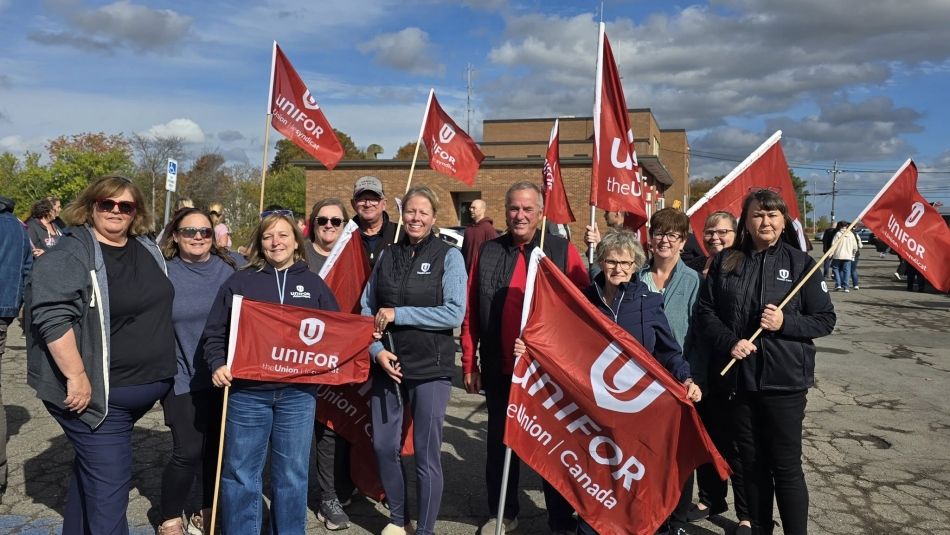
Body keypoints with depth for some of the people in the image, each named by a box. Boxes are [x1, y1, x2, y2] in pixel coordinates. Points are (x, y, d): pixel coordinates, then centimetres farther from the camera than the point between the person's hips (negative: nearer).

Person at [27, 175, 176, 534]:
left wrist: (159, 374, 21)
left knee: (91, 469, 23)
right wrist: (77, 376, -26)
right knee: (109, 485, -4)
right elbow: (51, 317, -23)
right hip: (97, 394, -8)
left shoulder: (147, 249, 9)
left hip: (143, 391, 8)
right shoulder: (70, 255, -14)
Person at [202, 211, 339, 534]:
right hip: (247, 391, -1)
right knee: (241, 472, 8)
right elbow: (215, 331, 4)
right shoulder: (240, 282, 4)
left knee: (292, 473, 10)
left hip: (298, 393, 1)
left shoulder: (314, 285, 10)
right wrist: (218, 364, -11)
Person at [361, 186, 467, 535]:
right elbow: (367, 310, 9)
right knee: (384, 446, 13)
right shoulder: (387, 256, 7)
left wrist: (398, 314, -16)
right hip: (386, 365, 4)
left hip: (430, 368, -4)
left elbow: (454, 313, -15)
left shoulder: (449, 256, -5)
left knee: (426, 453, 5)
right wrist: (376, 349, -7)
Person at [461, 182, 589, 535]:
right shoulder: (488, 253, 3)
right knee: (500, 441, 16)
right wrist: (469, 363, 2)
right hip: (499, 369, 3)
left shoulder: (563, 251, -4)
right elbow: (471, 311, 3)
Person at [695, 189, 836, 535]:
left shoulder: (801, 263, -1)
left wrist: (786, 322, -16)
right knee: (750, 462, 15)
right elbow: (704, 311, 3)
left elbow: (825, 319, 1)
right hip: (739, 378, 3)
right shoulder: (725, 262, 5)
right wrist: (729, 342, -13)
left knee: (786, 466, 4)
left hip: (785, 380, -2)